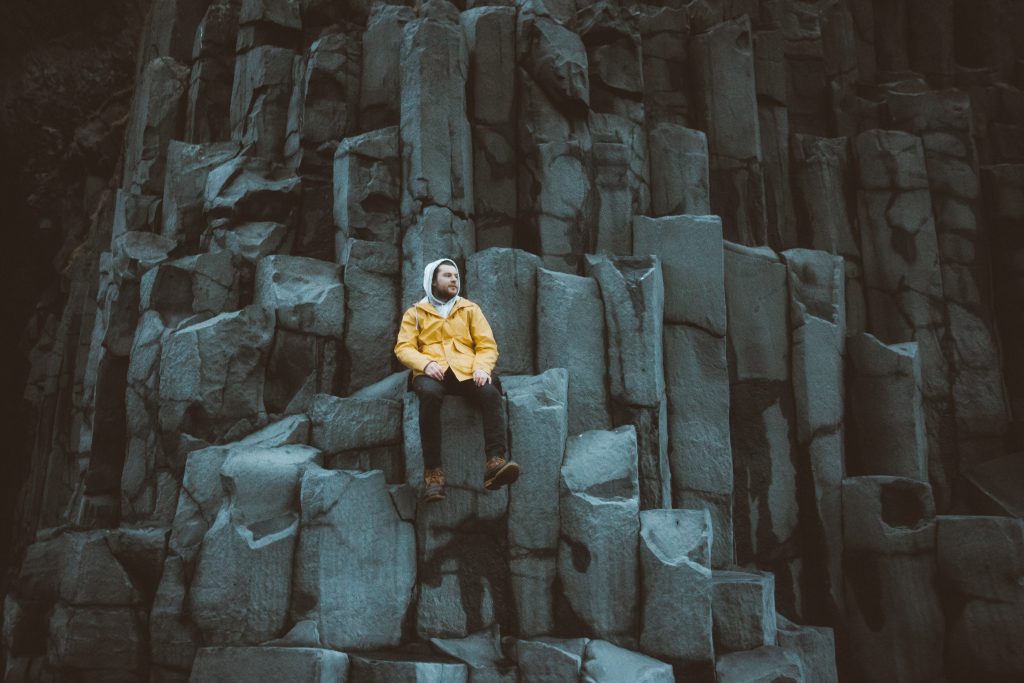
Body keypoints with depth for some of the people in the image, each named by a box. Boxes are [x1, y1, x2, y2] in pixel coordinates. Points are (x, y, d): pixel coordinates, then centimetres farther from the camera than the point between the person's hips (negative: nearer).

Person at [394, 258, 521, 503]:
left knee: (491, 392, -32)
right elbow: (403, 348, 6)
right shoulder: (415, 312, 17)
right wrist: (425, 363, -15)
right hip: (432, 372, -2)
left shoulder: (470, 309, 21)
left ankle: (494, 461, -43)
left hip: (466, 370, 2)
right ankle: (433, 470, -37)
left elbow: (487, 344, 12)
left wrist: (482, 367, -10)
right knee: (430, 394, -38)